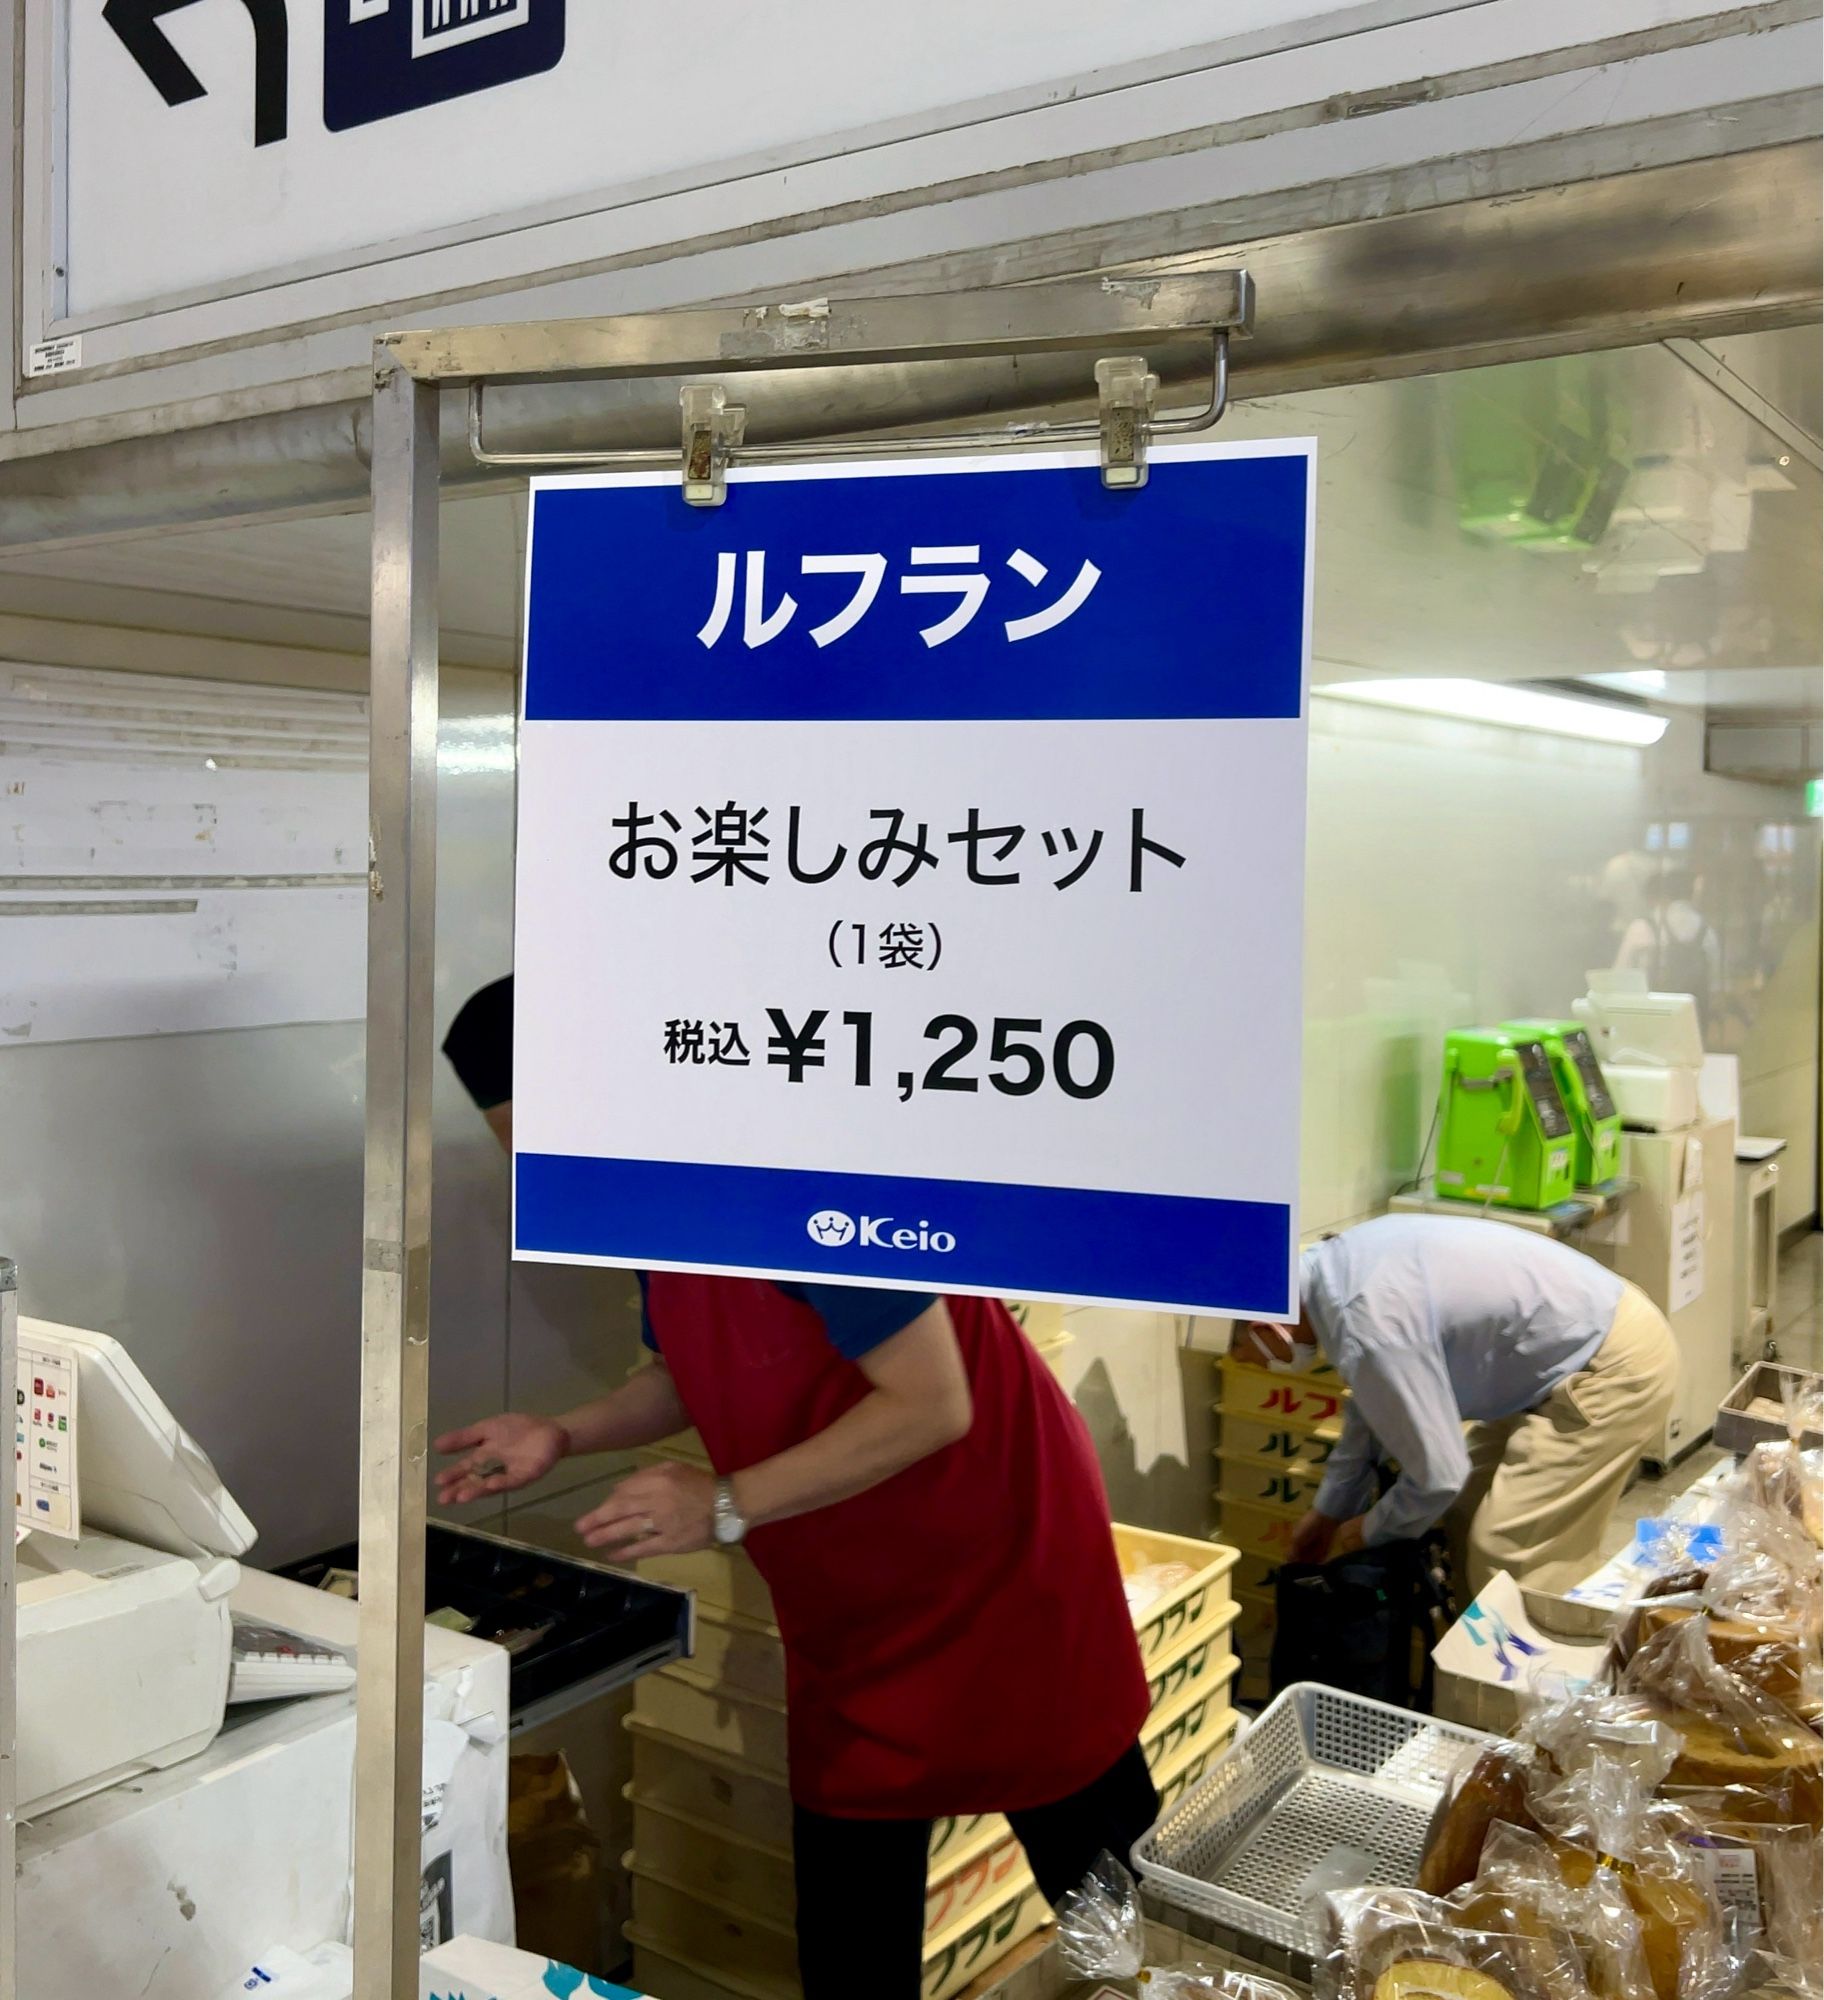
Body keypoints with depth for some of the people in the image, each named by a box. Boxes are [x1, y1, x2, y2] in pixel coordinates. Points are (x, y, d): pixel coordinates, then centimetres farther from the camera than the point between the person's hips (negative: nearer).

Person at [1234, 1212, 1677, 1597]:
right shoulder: (1341, 1266, 2)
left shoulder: (1368, 1327, -27)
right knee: (1469, 1519, 15)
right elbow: (1374, 1407, 18)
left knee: (1512, 1557, -8)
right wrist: (1327, 1513, 24)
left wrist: (1366, 1532, 0)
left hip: (1616, 1367, -10)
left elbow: (1438, 1474, -19)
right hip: (1592, 1334, 10)